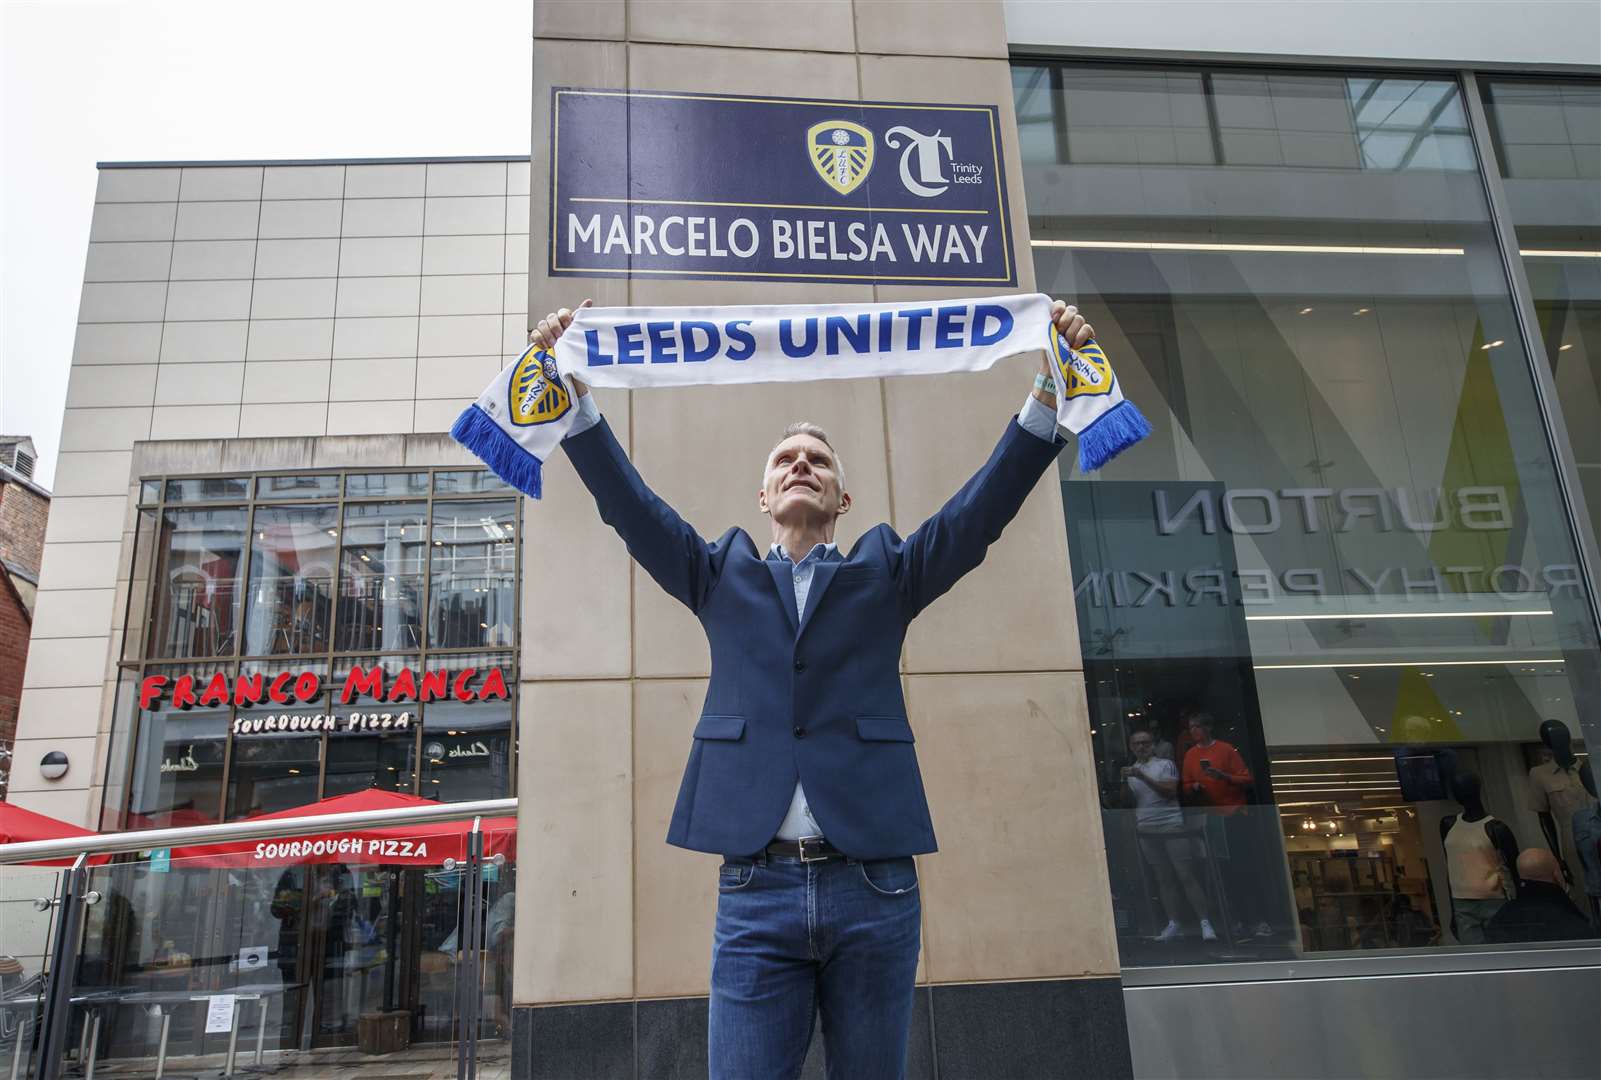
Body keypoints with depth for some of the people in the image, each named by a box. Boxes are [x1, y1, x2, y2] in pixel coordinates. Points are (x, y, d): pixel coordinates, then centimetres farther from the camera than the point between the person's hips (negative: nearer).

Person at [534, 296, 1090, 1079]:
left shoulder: (886, 574, 12)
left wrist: (1051, 387, -8)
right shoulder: (721, 577, 14)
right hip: (755, 889, 0)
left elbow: (985, 505, 2)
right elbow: (627, 502, 6)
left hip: (874, 889, 0)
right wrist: (574, 392, -4)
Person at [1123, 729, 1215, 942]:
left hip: (1172, 827, -4)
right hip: (1147, 831, 4)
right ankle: (1173, 924, 7)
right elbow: (1128, 801, 9)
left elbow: (1170, 791, -12)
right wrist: (1125, 781, -9)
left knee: (1187, 875, -6)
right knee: (1163, 878, 4)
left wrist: (1142, 776, -17)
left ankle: (1205, 923, -5)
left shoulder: (1165, 765, 1)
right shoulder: (1130, 770, 14)